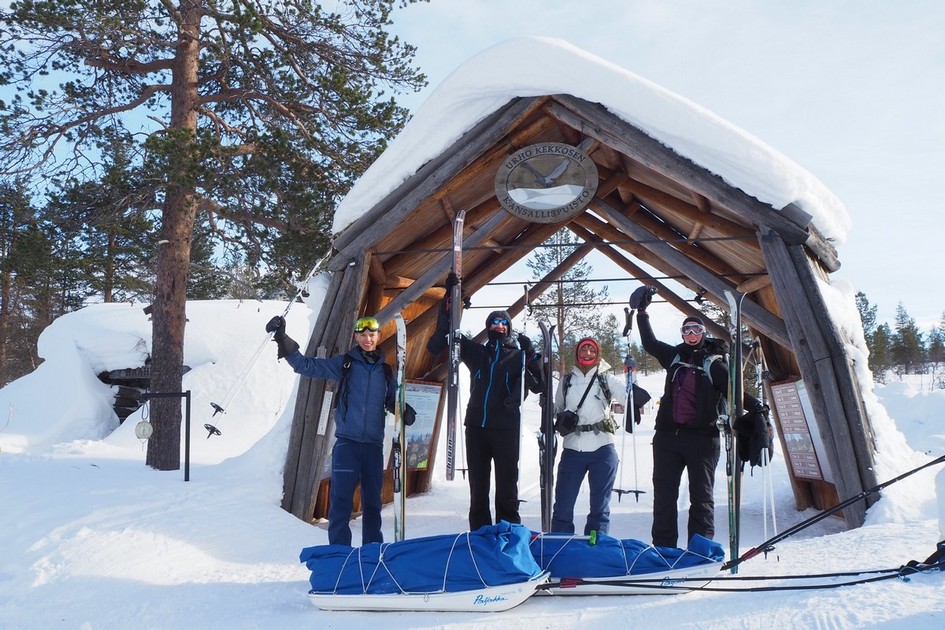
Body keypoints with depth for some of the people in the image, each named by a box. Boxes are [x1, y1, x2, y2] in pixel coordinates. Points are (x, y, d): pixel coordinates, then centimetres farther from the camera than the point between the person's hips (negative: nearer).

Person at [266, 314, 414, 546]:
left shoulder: (386, 371, 13)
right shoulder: (344, 363, 5)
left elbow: (393, 401, 19)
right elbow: (308, 365, 2)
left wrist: (405, 412, -4)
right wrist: (283, 341, -9)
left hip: (374, 444, 3)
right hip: (347, 442, -3)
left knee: (372, 501, 11)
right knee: (341, 499, -10)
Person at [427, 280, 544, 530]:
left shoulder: (519, 355, 8)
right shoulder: (476, 352, 14)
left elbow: (538, 386, 1)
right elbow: (443, 336, 13)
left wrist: (532, 354, -10)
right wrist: (449, 297, 6)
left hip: (506, 428, -3)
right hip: (476, 427, 3)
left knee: (507, 486, -2)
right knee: (477, 486, 7)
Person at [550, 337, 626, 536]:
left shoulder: (607, 380, 7)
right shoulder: (566, 381, 12)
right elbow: (557, 409, 22)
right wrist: (563, 418, 1)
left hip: (602, 450, -1)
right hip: (573, 450, 1)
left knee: (600, 506, 5)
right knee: (563, 505, 1)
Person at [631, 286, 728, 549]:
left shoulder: (714, 362, 1)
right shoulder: (675, 356, 12)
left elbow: (732, 392, -5)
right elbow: (650, 343, 23)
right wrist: (642, 312, 24)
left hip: (702, 438, -4)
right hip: (668, 435, 4)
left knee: (701, 497, 2)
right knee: (663, 495, 6)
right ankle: (663, 549, 13)